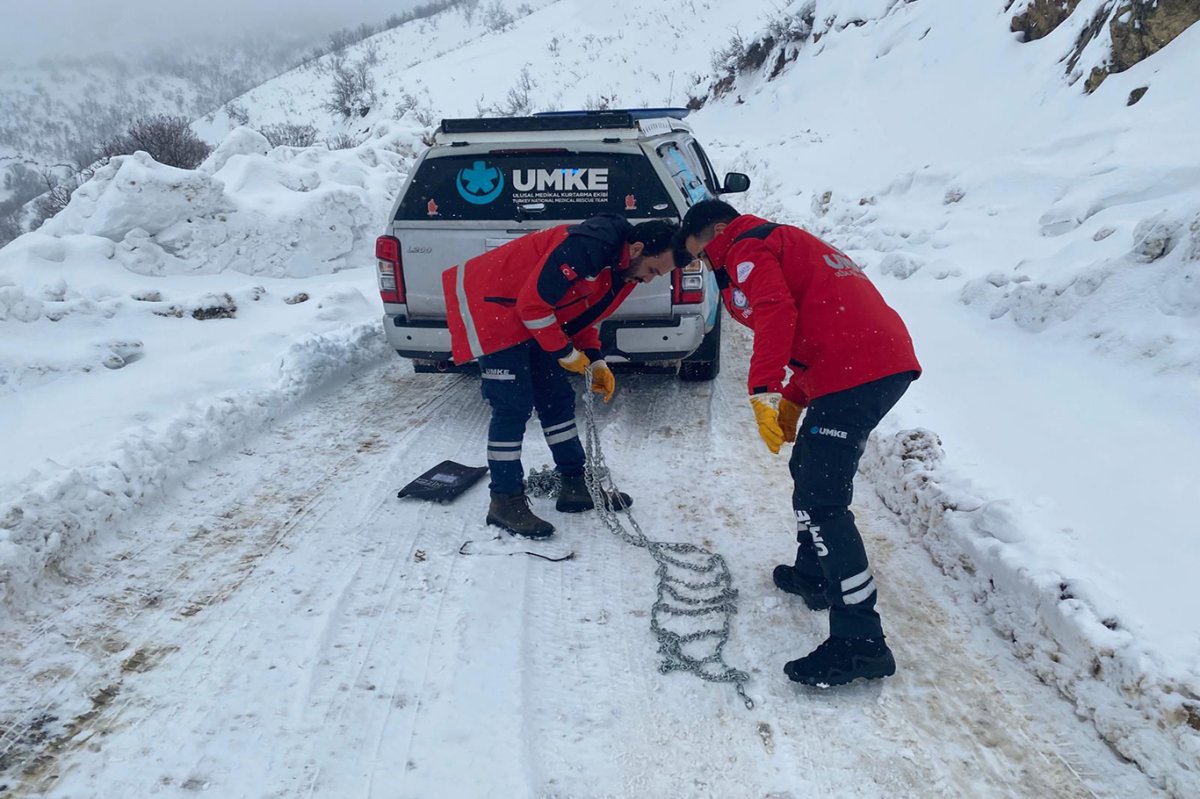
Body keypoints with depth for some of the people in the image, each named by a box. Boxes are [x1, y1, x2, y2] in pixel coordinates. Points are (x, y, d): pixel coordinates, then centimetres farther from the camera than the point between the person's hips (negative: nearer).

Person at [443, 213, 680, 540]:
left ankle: (575, 486, 20)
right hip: (490, 306, -10)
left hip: (527, 319, 10)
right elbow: (533, 304, -29)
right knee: (514, 405, -11)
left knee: (557, 399, 9)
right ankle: (505, 501, 1)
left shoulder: (623, 269, 2)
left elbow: (583, 313, 14)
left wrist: (596, 362, 2)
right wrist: (567, 354, -18)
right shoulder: (586, 247, -30)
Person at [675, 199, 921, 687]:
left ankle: (860, 642, -8)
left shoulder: (747, 248, 1)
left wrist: (763, 392, -22)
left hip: (855, 372, -10)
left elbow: (777, 314, -18)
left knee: (819, 501, -11)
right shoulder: (785, 244, 30)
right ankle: (814, 575, 37)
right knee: (809, 468, 23)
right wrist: (793, 400, 24)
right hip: (887, 359, 10)